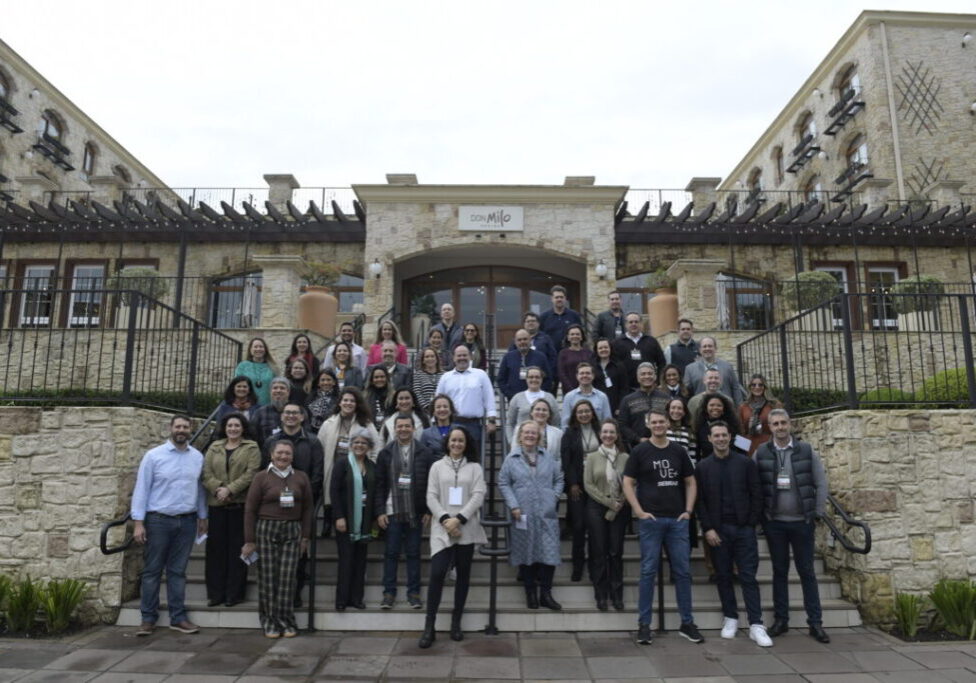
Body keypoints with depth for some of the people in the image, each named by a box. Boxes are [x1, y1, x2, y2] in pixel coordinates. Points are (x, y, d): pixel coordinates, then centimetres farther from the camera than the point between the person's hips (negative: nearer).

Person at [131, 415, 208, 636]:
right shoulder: (153, 456, -4)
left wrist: (202, 517, 11)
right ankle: (148, 618, 17)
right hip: (158, 520, -2)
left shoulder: (198, 457, 4)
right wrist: (138, 522, -9)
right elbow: (141, 489, -5)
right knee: (152, 570, 6)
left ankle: (178, 617, 17)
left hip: (187, 522, 2)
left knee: (178, 571, 10)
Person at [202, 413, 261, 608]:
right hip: (216, 504, 3)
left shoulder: (251, 448, 4)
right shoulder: (214, 447, 15)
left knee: (237, 548, 1)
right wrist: (218, 488, -12)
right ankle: (215, 593, 15)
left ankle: (234, 593, 10)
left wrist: (230, 490, -15)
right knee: (215, 548, 5)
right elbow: (206, 473, 5)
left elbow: (251, 474, -7)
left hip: (240, 504, -3)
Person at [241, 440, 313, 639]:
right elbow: (250, 509, 0)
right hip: (266, 529, -1)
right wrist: (250, 540, -2)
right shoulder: (261, 477, 0)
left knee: (287, 577, -1)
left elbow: (308, 507, 9)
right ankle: (269, 622, 15)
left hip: (292, 531, 1)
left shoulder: (301, 477, 6)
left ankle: (286, 621, 11)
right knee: (268, 577, 2)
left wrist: (305, 536, 5)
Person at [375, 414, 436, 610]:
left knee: (413, 553, 7)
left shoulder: (425, 453, 2)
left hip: (416, 512, 0)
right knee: (391, 553, 5)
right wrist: (379, 511, -3)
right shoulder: (385, 454, 5)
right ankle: (389, 593, 14)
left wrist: (429, 511, -4)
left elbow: (431, 484, 1)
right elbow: (379, 485, 3)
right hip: (392, 511, 1)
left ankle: (414, 593, 16)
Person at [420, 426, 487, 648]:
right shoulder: (437, 466, 8)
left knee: (463, 575, 8)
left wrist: (459, 519, -14)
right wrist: (445, 519, -12)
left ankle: (456, 623, 21)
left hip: (466, 529, 1)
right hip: (442, 528, -1)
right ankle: (429, 626, -1)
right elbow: (431, 497, 2)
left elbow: (478, 496, -4)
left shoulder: (475, 467, 6)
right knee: (437, 573, -11)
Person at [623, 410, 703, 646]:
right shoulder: (640, 451, 0)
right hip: (650, 519, -3)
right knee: (648, 571, 1)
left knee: (683, 571, 8)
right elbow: (628, 484, -1)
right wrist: (639, 511, -9)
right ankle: (644, 624, 10)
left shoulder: (679, 451, 9)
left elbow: (690, 482, 14)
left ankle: (687, 623, 20)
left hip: (677, 520, 3)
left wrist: (688, 510, 3)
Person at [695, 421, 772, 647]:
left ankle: (756, 625, 3)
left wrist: (751, 523, -4)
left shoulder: (746, 463, 3)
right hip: (717, 530, 1)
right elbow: (700, 501, 1)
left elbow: (756, 495, 2)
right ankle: (730, 618, 21)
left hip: (744, 528, -1)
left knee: (749, 577, 0)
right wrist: (708, 529, -7)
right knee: (723, 576, 8)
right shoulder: (702, 467, 3)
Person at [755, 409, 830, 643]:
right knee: (779, 571, 10)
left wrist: (817, 513, -3)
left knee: (807, 572, 8)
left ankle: (815, 623, 17)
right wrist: (760, 515, -3)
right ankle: (781, 620, 19)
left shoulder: (807, 450, -1)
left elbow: (821, 484, 1)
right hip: (774, 522, 0)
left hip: (802, 521, 0)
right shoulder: (761, 453, -2)